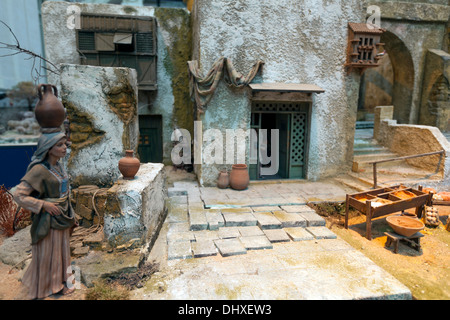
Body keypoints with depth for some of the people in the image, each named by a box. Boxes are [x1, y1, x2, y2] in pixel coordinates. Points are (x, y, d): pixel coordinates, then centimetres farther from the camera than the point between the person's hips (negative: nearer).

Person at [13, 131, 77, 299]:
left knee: (61, 251, 19)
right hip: (48, 219, -7)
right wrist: (44, 205, -19)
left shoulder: (58, 166, 2)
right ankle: (42, 288, 32)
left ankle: (59, 283, 37)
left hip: (63, 217, 7)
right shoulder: (39, 169, -22)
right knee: (46, 254, 10)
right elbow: (18, 195, -20)